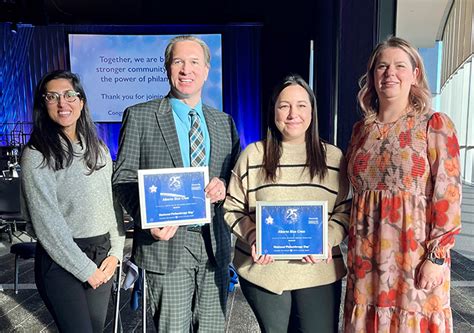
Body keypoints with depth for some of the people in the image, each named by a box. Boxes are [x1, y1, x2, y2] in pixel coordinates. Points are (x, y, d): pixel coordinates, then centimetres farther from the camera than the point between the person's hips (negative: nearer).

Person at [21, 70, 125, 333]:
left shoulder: (98, 149, 7)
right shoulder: (36, 155, -10)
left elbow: (112, 202, 8)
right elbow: (47, 223, -14)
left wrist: (115, 252, -1)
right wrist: (86, 269, -12)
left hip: (103, 256, 5)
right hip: (61, 261, -5)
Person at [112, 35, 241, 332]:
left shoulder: (224, 122, 10)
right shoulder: (140, 116, -1)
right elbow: (124, 178, -2)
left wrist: (224, 185, -9)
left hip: (215, 244, 4)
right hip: (167, 242, -3)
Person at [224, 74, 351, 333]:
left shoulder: (333, 157, 2)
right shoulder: (252, 155, -1)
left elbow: (345, 211, 4)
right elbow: (232, 208, 2)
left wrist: (327, 240, -13)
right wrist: (253, 237, -14)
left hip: (319, 272, 1)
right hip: (263, 270, 0)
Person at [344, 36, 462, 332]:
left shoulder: (435, 124, -4)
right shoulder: (361, 129, 9)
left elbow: (447, 193, -8)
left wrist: (437, 255, -13)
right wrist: (353, 248, 10)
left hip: (415, 252, -4)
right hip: (366, 253, 4)